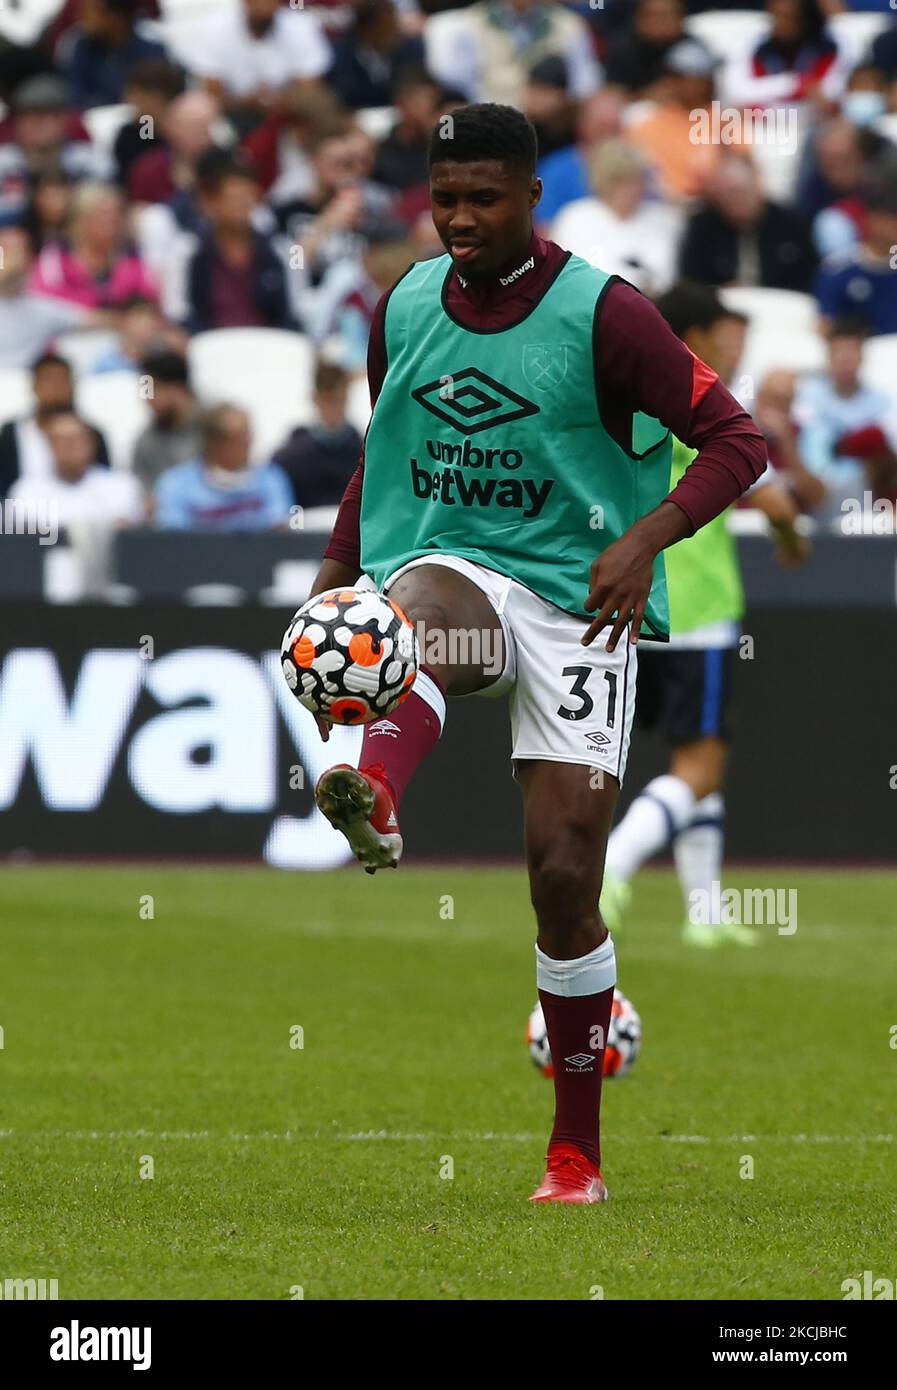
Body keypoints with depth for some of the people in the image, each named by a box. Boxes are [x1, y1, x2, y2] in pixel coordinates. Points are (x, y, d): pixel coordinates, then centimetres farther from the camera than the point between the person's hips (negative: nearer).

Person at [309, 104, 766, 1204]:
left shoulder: (604, 314, -8)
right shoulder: (405, 307, 8)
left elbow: (736, 441, -8)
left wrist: (647, 536, -24)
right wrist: (337, 567, 10)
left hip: (579, 595, -3)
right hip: (449, 570, 3)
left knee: (564, 875, -7)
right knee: (420, 600, -38)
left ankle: (576, 1151, 9)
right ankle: (373, 800, -71)